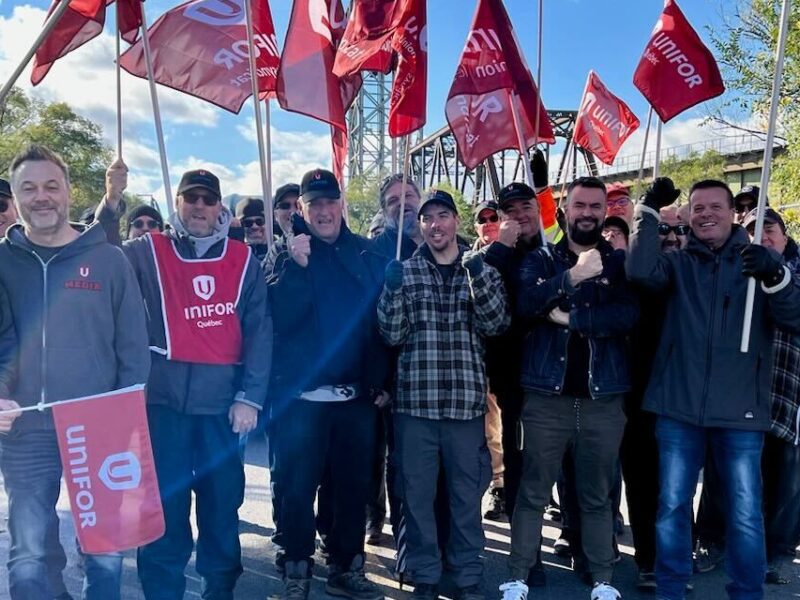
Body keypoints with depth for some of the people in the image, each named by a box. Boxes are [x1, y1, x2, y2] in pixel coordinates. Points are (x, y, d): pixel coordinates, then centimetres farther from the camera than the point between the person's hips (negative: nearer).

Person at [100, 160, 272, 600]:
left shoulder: (242, 259, 6)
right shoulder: (147, 252, 6)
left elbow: (259, 329, 2)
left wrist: (250, 396, -4)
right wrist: (111, 201, -21)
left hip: (223, 400, 1)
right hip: (164, 397, -1)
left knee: (223, 501, 10)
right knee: (164, 503, 4)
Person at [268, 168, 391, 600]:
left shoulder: (365, 253, 7)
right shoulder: (287, 254, 1)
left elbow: (382, 320, 8)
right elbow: (278, 319, -12)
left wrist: (381, 381, 6)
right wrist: (297, 267, -22)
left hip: (356, 395, 3)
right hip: (302, 395, -2)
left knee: (353, 485, 10)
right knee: (298, 486, 4)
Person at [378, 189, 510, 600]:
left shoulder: (480, 270, 7)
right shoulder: (404, 271, 6)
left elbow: (496, 325, -6)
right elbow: (392, 335, -1)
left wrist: (477, 275, -19)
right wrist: (392, 288, -16)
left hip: (465, 401, 0)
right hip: (415, 401, 0)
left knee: (466, 494, 9)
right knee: (417, 494, 8)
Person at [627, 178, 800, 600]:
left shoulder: (760, 263, 6)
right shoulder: (679, 263, 7)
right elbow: (640, 271, -14)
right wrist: (650, 209, -15)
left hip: (740, 412, 0)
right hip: (679, 409, 1)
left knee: (745, 515, 5)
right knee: (672, 508, 9)